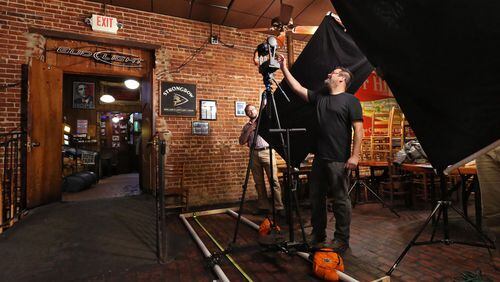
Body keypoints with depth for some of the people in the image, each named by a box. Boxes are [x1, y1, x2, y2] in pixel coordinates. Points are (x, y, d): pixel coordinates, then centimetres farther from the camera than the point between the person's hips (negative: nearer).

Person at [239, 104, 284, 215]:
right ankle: (263, 207, 16)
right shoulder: (246, 126, 15)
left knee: (274, 180, -7)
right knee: (259, 182, 6)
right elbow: (241, 141, 7)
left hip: (267, 152, -3)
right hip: (254, 154, 3)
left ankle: (279, 207, -2)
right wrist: (249, 130, -5)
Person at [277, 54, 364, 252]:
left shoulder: (350, 100, -2)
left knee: (340, 200, 3)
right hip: (319, 158, 7)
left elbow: (358, 129, -8)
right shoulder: (319, 97, 15)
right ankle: (317, 236, 28)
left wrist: (355, 155, -15)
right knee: (316, 198, 12)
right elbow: (298, 88, 14)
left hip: (339, 160, -6)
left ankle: (342, 240, 20)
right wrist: (284, 68, 14)